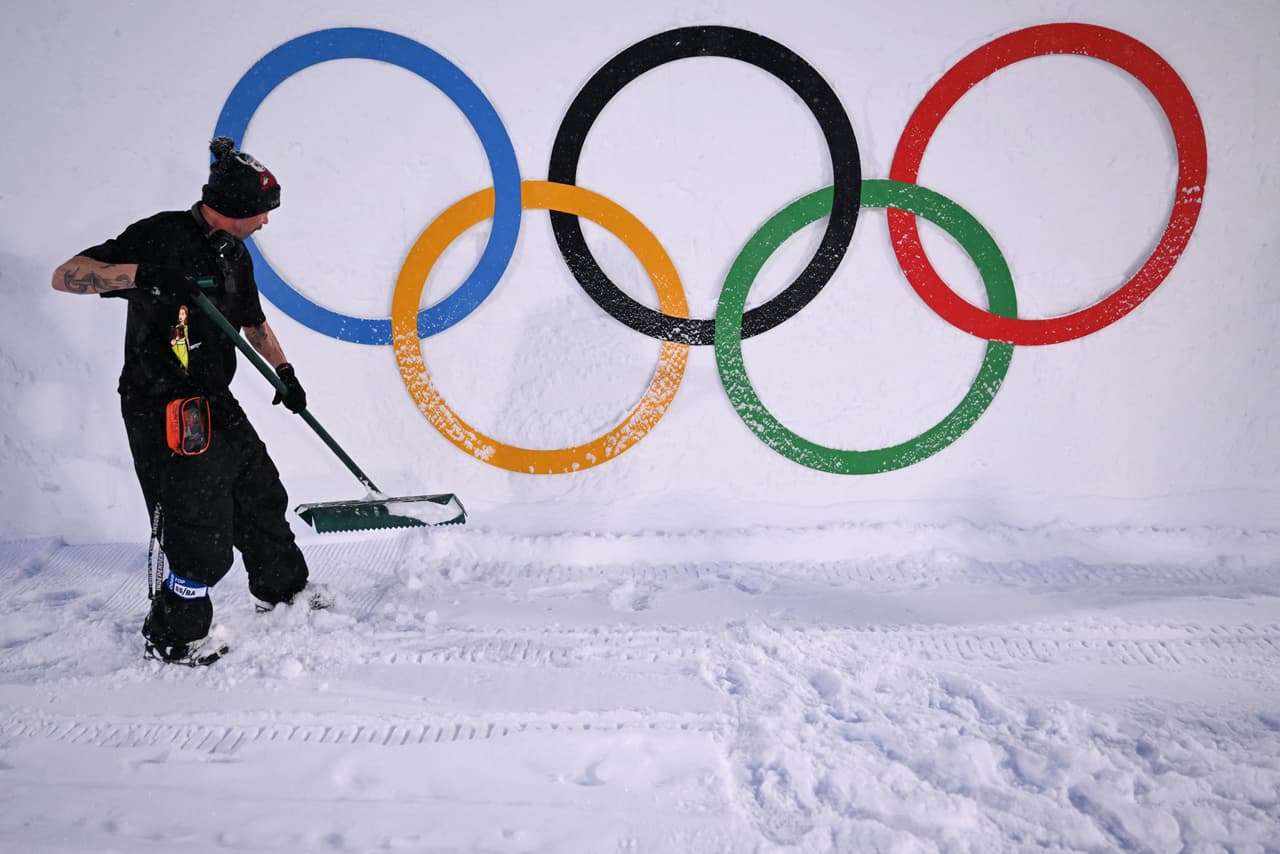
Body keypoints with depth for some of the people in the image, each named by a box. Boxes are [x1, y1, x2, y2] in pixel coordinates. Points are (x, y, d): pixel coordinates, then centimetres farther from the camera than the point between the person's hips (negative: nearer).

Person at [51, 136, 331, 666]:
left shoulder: (233, 254, 10)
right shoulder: (162, 237, -17)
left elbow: (253, 322, 26)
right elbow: (65, 276, -22)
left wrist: (283, 371, 16)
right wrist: (138, 274, -37)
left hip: (216, 402, 9)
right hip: (164, 409, -9)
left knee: (261, 495, 20)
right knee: (205, 537, -4)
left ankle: (283, 587, 43)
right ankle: (171, 638, 17)